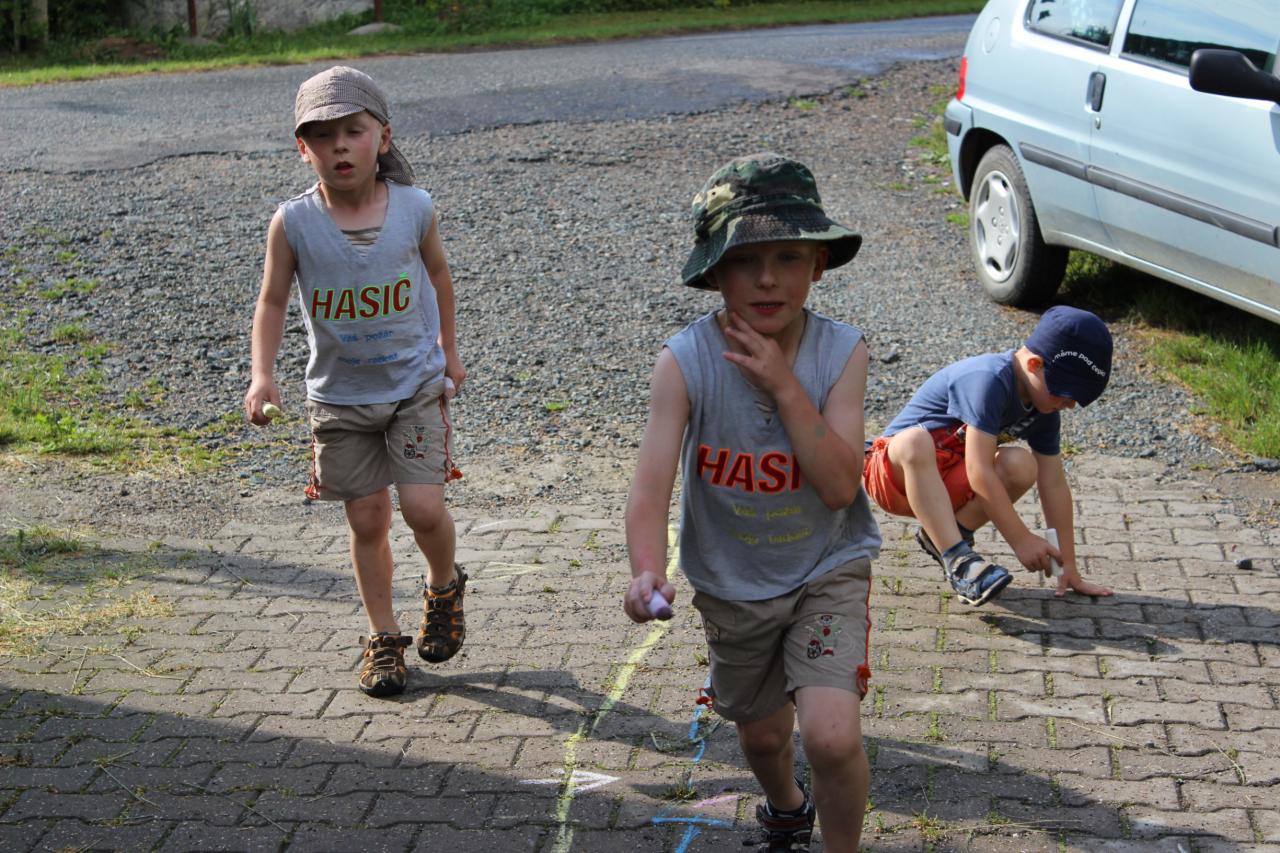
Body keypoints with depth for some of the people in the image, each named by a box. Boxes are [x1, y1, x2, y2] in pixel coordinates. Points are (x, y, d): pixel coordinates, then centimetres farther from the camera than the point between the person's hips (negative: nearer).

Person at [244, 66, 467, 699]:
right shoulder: (293, 223, -13)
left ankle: (443, 587, 22)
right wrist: (262, 375, -14)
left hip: (416, 385, 0)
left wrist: (449, 351, 17)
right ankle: (382, 636, 24)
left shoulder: (415, 209, -10)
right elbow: (272, 301, -2)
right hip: (338, 396, 1)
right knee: (366, 519, 6)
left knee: (423, 506, -11)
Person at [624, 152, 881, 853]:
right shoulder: (685, 362, -20)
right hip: (731, 582, 2)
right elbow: (651, 485, -28)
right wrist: (648, 573, -46)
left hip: (828, 569, -1)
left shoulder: (840, 353, -18)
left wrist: (784, 386, -30)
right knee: (762, 733, 22)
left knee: (831, 735, -20)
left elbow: (841, 486, -24)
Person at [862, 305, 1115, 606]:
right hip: (899, 470, -7)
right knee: (914, 442, -41)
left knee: (1021, 466, -19)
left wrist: (1069, 568, -2)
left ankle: (938, 535, -8)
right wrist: (1021, 539, -29)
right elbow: (979, 472, -31)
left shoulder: (1043, 407, -1)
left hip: (949, 483, 7)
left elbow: (1054, 483, 0)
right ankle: (958, 559, -40)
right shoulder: (990, 381, -27)